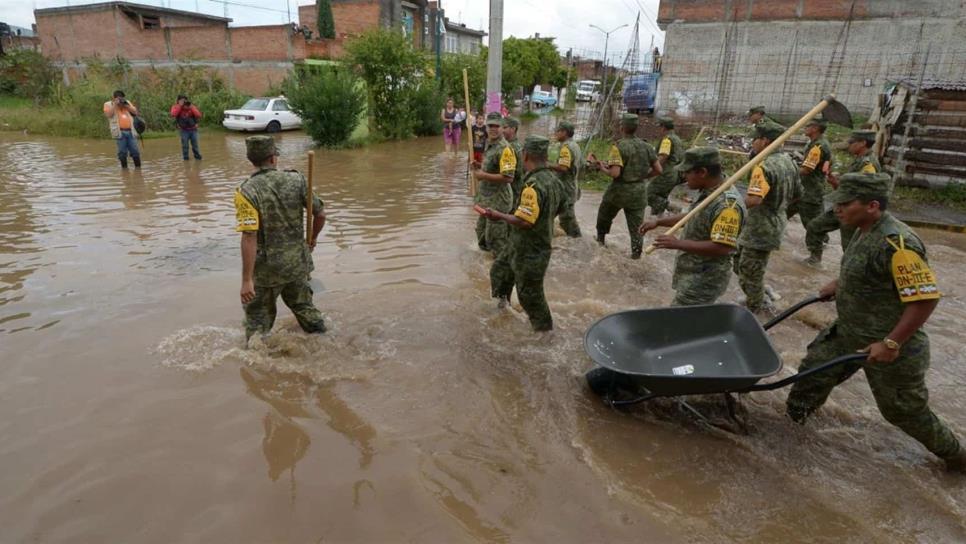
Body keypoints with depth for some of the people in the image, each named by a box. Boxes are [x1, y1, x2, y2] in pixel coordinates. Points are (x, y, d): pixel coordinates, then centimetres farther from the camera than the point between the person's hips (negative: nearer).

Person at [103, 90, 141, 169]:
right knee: (122, 152, -3)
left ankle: (138, 166, 8)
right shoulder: (108, 104, 11)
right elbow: (108, 114, -6)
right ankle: (124, 167, 6)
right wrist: (115, 104, -6)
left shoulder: (127, 102, 20)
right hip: (120, 132, -2)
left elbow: (135, 112, 9)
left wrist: (126, 105, -1)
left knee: (135, 151, -1)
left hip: (130, 131, 3)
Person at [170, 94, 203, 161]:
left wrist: (191, 107, -18)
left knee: (195, 145, 3)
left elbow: (199, 115, -13)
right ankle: (185, 158, 6)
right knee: (185, 145, -3)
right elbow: (173, 114, -22)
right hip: (184, 130, -1)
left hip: (193, 129, 1)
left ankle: (198, 157, 13)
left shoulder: (192, 106, 0)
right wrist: (179, 106, -21)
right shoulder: (176, 107, -1)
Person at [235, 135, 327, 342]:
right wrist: (312, 239, 21)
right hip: (298, 260, 4)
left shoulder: (246, 191, -16)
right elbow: (320, 214, 1)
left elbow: (249, 237, -22)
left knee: (258, 318, 15)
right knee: (303, 305, 25)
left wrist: (246, 280, -19)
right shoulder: (296, 180, -5)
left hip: (267, 267, -4)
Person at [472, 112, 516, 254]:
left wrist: (484, 175, -24)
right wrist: (480, 166, 5)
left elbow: (508, 178, -28)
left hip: (498, 199, -10)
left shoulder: (504, 149, -21)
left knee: (495, 236, 0)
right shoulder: (489, 144, 9)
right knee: (481, 231, 24)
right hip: (486, 197, 10)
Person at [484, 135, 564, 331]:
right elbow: (557, 208, 14)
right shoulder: (552, 178, 0)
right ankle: (503, 301, 49)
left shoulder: (534, 185, -29)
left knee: (530, 295, 7)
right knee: (500, 269, 27)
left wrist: (499, 216, -20)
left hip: (530, 252, -9)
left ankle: (544, 330, 24)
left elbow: (524, 221, -33)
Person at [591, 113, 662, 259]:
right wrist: (643, 176, 14)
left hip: (620, 189, -3)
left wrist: (602, 168, -8)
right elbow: (658, 170, 2)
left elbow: (615, 173, -24)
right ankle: (636, 251, 8)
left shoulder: (619, 147, -16)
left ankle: (600, 238, 40)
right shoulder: (646, 146, 1)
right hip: (638, 190, 4)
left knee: (604, 215, 23)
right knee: (636, 223, 10)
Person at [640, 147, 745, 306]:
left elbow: (722, 248, -31)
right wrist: (658, 222, 15)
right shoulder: (709, 191, 5)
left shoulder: (727, 203, -27)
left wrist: (678, 244, -29)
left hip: (704, 279, -10)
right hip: (695, 274, 10)